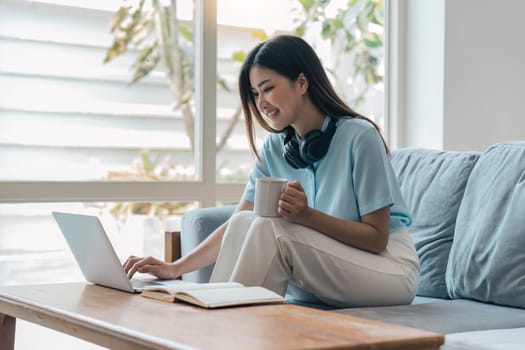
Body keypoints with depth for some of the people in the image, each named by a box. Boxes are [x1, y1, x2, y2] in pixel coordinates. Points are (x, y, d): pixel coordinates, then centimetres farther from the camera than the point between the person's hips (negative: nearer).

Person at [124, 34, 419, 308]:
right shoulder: (275, 148, 3)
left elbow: (377, 237, -14)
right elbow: (238, 226, 1)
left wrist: (307, 215, -28)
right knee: (245, 222, -19)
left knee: (272, 229, -26)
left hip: (390, 269, -5)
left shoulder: (359, 137, -16)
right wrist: (176, 268, -11)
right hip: (324, 276, 5)